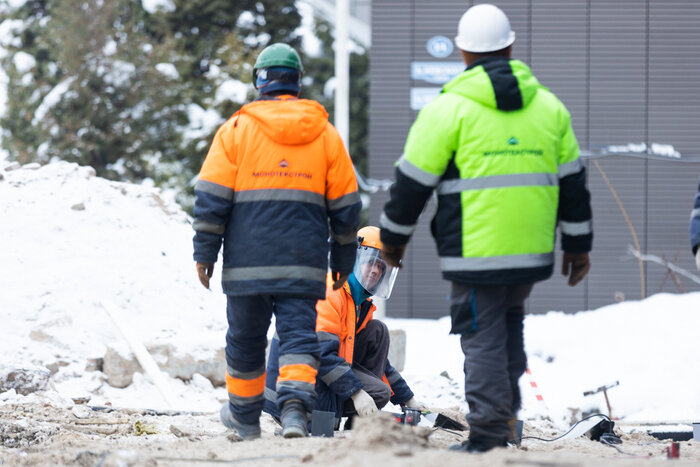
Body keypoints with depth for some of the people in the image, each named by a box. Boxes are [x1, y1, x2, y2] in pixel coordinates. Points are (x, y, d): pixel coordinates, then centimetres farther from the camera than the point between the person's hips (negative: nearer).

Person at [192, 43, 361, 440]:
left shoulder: (237, 129, 2)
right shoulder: (325, 134, 8)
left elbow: (212, 197, -1)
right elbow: (346, 203, 12)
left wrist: (205, 253, 4)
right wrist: (343, 260, 21)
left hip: (248, 259, -1)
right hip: (304, 264, 1)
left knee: (246, 337, 13)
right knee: (299, 335, -2)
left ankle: (245, 416, 27)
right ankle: (295, 406, -25)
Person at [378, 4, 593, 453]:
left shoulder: (449, 108, -6)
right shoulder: (550, 107, 8)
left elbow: (413, 181, -2)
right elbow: (572, 181, 12)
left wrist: (394, 237, 12)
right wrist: (578, 245, 20)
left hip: (476, 252, -5)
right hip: (532, 250, 5)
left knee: (483, 336, 0)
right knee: (510, 319, 23)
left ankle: (489, 430, -3)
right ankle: (506, 410, 18)